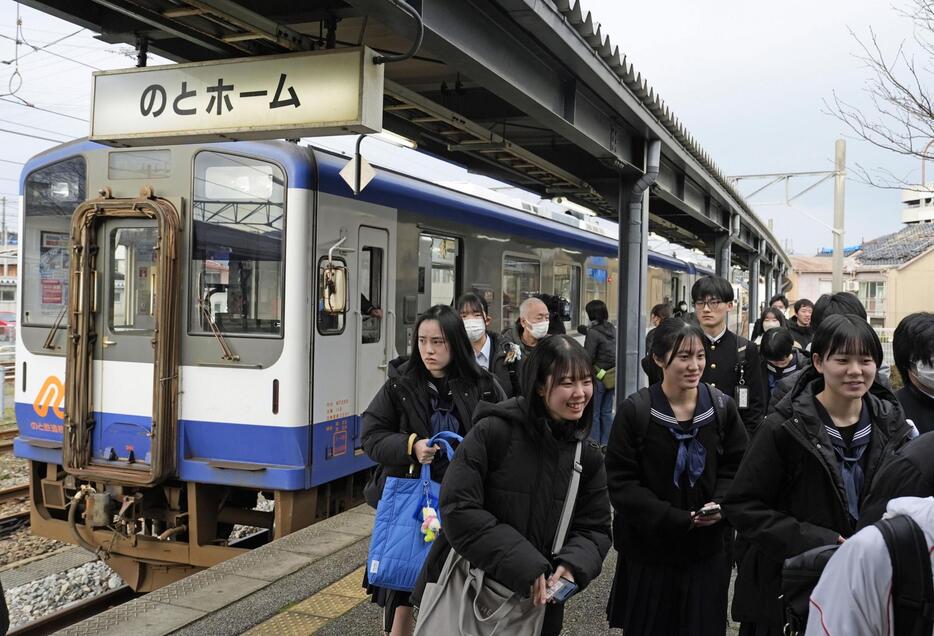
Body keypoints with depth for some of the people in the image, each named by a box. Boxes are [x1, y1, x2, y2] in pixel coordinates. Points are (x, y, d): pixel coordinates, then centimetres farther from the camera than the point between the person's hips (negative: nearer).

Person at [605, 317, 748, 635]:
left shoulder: (722, 406, -1)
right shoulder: (635, 411, -12)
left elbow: (735, 467, 6)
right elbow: (621, 483, -13)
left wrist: (719, 504, -14)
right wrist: (679, 520, -19)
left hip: (708, 551, 3)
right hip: (649, 552, -2)